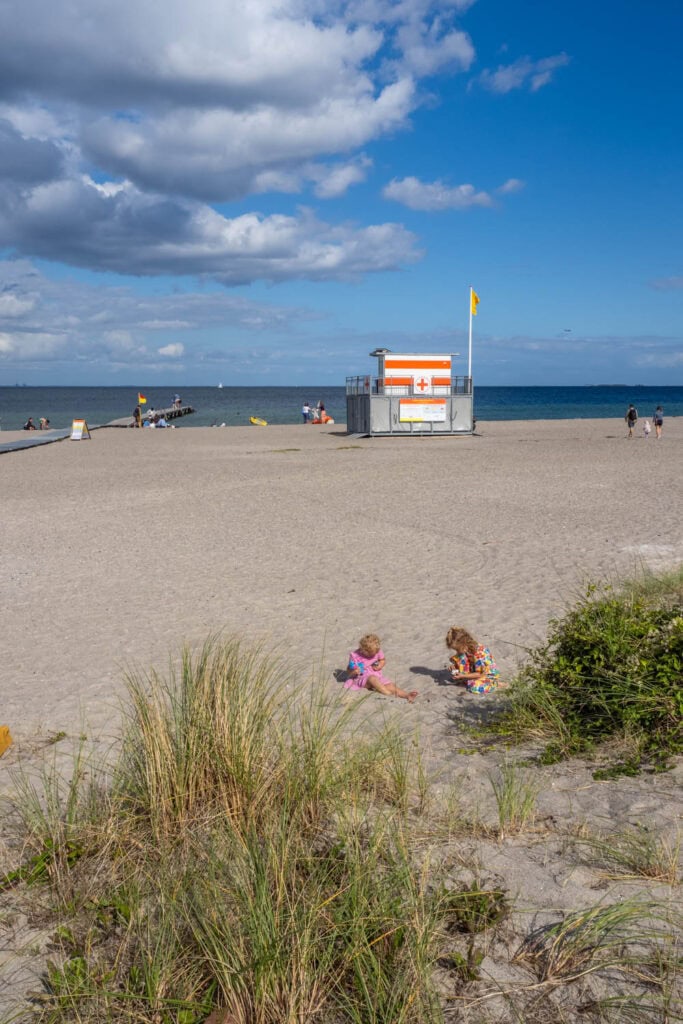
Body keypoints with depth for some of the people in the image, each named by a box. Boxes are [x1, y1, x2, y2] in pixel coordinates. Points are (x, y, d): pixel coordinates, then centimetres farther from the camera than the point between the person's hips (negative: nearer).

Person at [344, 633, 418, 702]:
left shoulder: (378, 651, -5)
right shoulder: (354, 656, -14)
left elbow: (382, 660, 15)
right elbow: (349, 671, -5)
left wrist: (380, 665, -7)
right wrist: (354, 672, -29)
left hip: (377, 676, 4)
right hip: (362, 679, -4)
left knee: (391, 685, -23)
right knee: (373, 678, -38)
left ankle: (407, 695, -38)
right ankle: (390, 695, -48)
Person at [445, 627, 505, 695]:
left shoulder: (479, 653, -33)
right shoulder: (464, 649, -12)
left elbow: (479, 674, -27)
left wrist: (463, 676, -30)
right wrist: (453, 665, -20)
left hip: (489, 674, -7)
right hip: (474, 670, 7)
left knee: (475, 687, -35)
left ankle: (496, 684, -9)